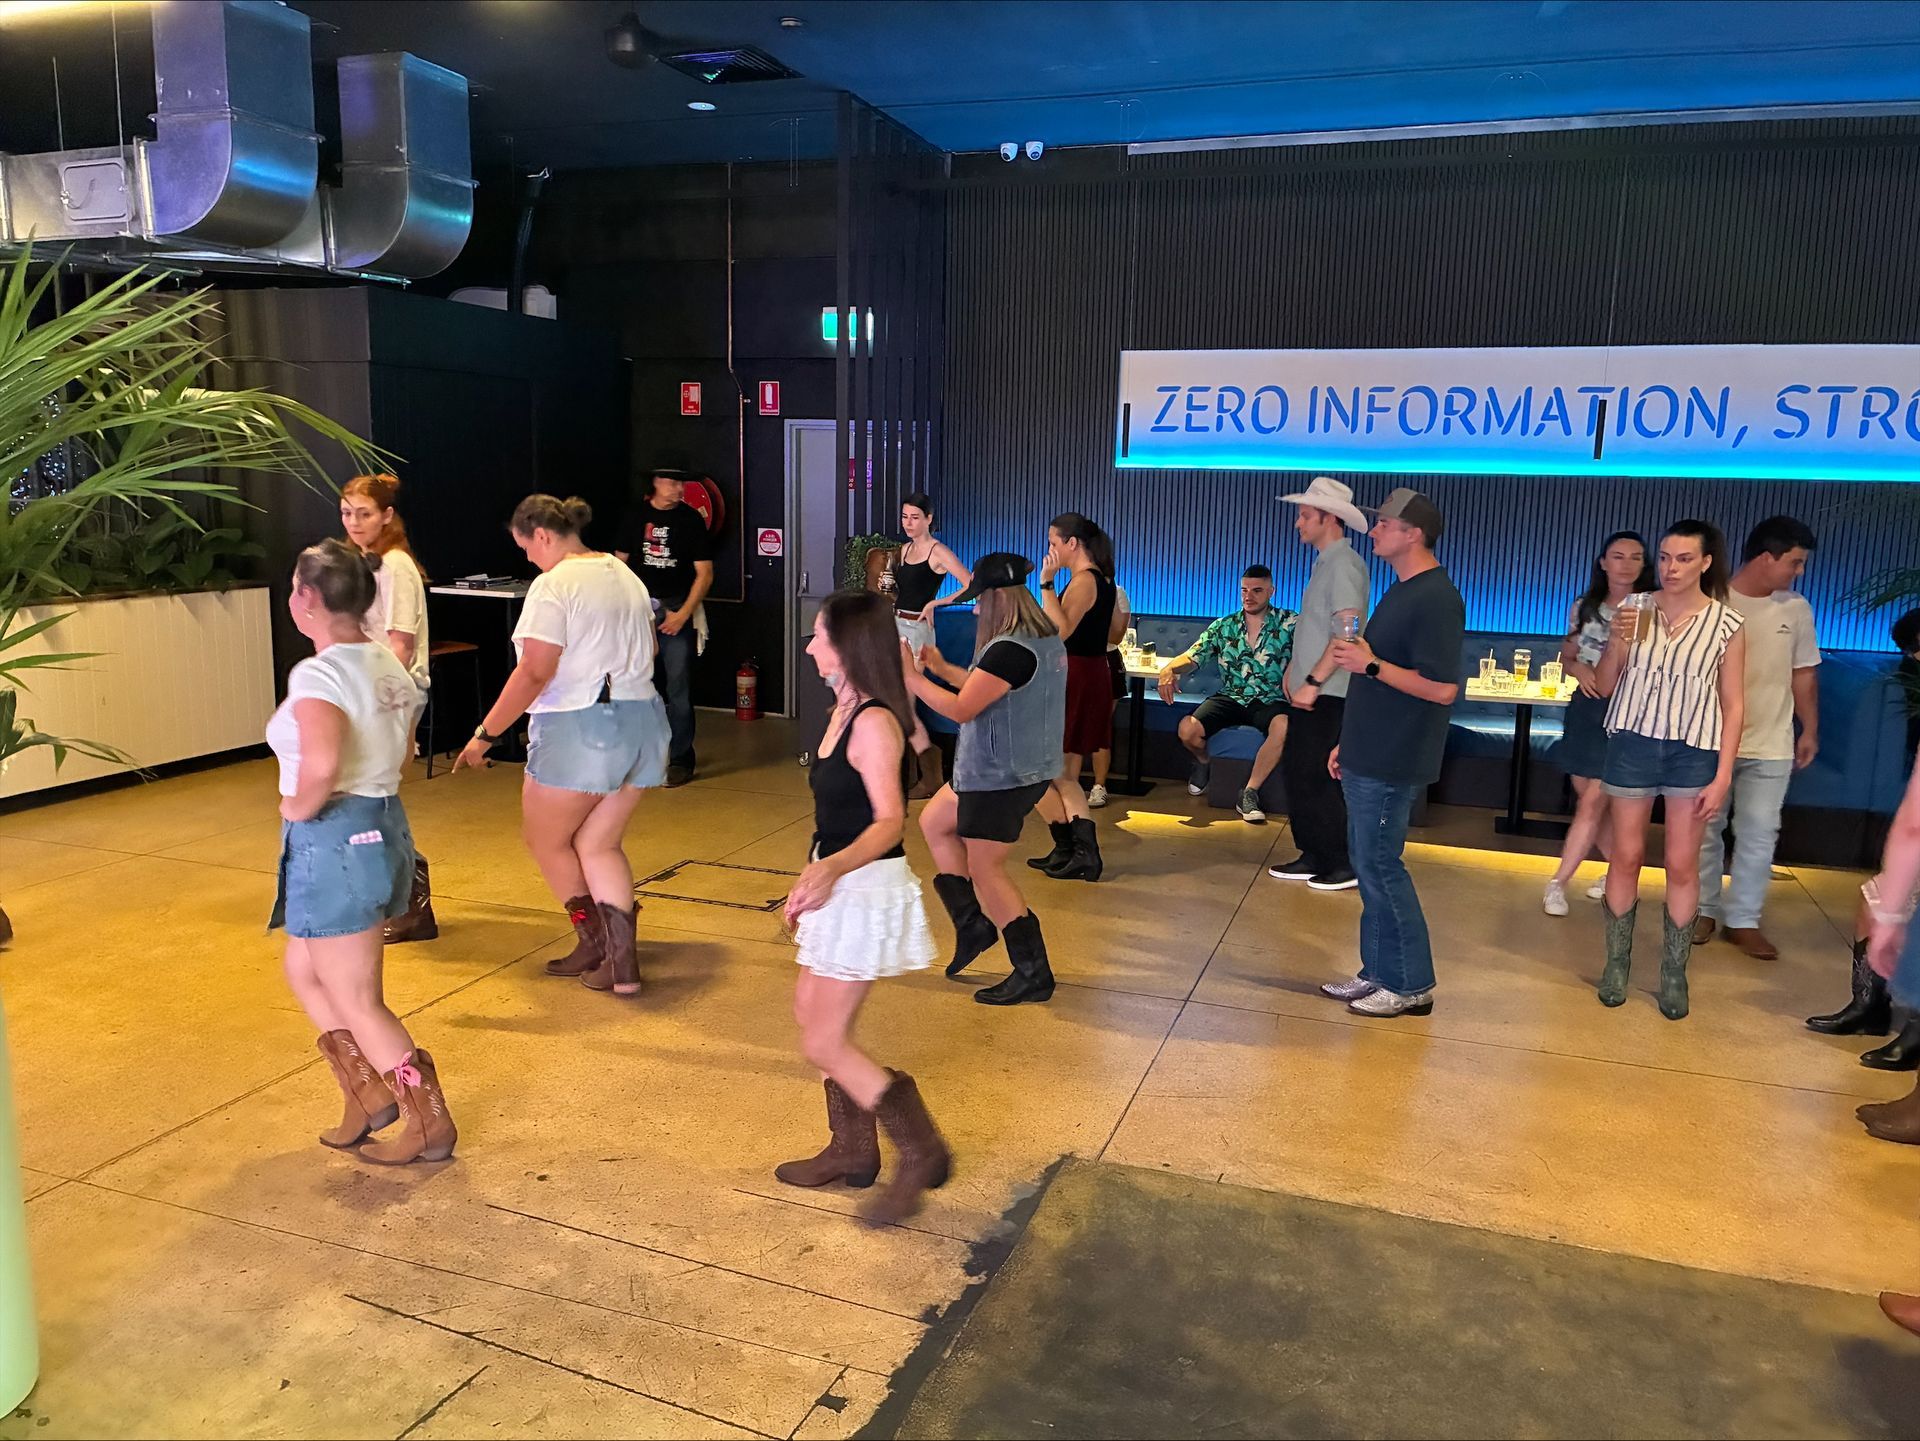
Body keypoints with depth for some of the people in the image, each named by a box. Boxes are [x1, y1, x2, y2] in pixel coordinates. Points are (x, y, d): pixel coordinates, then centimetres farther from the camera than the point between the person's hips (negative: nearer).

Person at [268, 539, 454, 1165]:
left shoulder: (317, 675, -20)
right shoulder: (389, 666, 7)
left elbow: (321, 766, -36)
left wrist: (296, 807, -17)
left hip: (332, 840, -9)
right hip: (385, 825, 9)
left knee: (357, 1003, 6)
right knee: (304, 970, 25)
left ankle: (430, 1127, 14)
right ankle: (370, 1095, 27)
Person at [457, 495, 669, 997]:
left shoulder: (553, 585, -12)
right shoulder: (626, 576, 12)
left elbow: (534, 673, -19)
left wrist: (486, 734, -15)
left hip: (578, 729, -8)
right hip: (641, 721, 8)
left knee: (547, 839, 14)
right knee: (599, 845, 14)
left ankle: (594, 941, 22)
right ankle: (620, 961, 6)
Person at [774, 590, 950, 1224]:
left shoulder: (874, 723, -20)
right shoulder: (844, 712, 9)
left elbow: (889, 821, -26)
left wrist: (832, 868, -42)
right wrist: (810, 883, 20)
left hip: (867, 888, -10)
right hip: (839, 885, 10)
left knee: (824, 1043, -3)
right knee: (812, 1011, 19)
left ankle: (921, 1153, 9)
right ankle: (852, 1150, 33)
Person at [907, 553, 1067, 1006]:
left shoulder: (1011, 650, -26)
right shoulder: (1045, 639, 7)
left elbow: (961, 709, -24)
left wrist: (911, 677, -15)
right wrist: (943, 669, 14)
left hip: (1001, 777, -11)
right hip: (1024, 767, 11)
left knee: (985, 869, 1)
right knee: (934, 822, 24)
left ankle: (1033, 974, 9)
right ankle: (973, 924, 26)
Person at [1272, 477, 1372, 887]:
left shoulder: (1344, 564, -14)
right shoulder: (1324, 563, 16)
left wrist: (1313, 682, -23)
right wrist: (1295, 670, 16)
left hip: (1327, 695, -10)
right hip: (1309, 693, 10)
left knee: (1316, 780, -5)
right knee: (1295, 774, 13)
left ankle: (1345, 866, 5)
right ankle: (1312, 857, 23)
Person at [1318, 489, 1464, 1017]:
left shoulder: (1436, 599, -17)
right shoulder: (1401, 592, 15)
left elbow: (1441, 688, -24)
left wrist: (1370, 665, -18)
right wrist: (1350, 742, 20)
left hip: (1392, 765, -10)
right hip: (1369, 757, 10)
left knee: (1381, 865, -3)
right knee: (1370, 864, 14)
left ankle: (1411, 985, 9)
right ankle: (1380, 973, 24)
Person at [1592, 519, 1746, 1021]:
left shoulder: (1727, 624, -2)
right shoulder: (1635, 611, 0)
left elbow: (1733, 705, 0)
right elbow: (1604, 687, 3)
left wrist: (1723, 775, -5)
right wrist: (1616, 642, -15)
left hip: (1694, 752, -1)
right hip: (1633, 742, 1)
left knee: (1683, 864, 3)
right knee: (1626, 856, 6)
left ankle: (1674, 974, 15)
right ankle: (1617, 964, 18)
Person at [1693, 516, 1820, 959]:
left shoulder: (1796, 609, 3)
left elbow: (1804, 673, 11)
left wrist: (1810, 731, 10)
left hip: (1770, 747, 3)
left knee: (1759, 834, 3)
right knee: (1705, 830, 8)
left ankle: (1743, 920, 13)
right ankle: (1703, 912, 21)